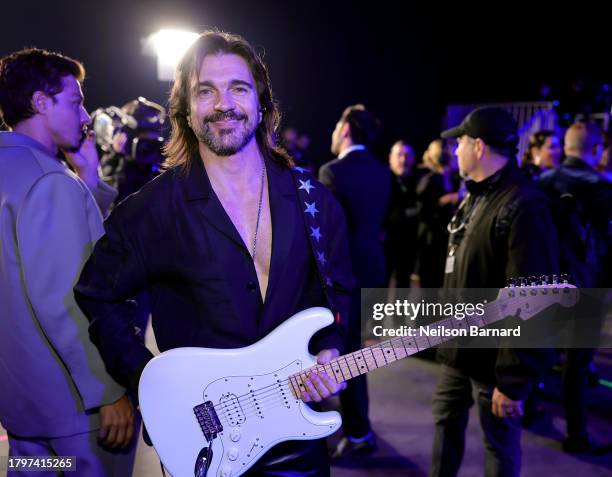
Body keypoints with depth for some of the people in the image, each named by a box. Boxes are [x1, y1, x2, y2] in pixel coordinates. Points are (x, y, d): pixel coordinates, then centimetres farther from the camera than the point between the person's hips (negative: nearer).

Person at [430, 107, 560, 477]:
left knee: (500, 443, 9)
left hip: (493, 357, -9)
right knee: (447, 421, 22)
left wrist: (514, 380, -23)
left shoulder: (524, 206, -23)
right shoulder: (475, 197, 9)